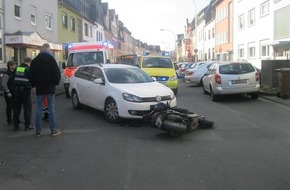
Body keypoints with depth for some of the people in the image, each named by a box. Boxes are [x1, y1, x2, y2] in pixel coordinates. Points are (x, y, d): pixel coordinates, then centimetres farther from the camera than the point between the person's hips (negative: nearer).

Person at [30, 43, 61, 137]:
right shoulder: (51, 59, -8)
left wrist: (34, 85, 20)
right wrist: (56, 83, 5)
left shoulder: (35, 60, 5)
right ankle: (53, 129, 2)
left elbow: (31, 75, 9)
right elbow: (57, 73, -9)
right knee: (51, 107, 0)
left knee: (39, 108, 7)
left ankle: (38, 130, 9)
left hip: (39, 88, 3)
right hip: (50, 87, -3)